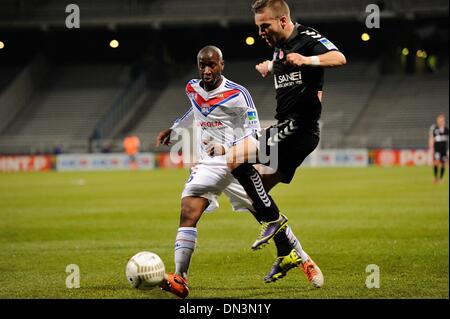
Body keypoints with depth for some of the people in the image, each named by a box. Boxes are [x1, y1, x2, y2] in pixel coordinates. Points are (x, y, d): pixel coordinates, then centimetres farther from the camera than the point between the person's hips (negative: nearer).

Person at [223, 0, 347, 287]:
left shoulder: (308, 38, -9)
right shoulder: (280, 47, 18)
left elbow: (339, 58, -28)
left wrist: (307, 60, -41)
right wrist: (270, 67, 23)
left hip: (299, 128, -10)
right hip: (286, 129, 10)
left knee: (235, 158, -21)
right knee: (257, 194, 9)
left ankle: (274, 220, -13)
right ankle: (290, 254, 15)